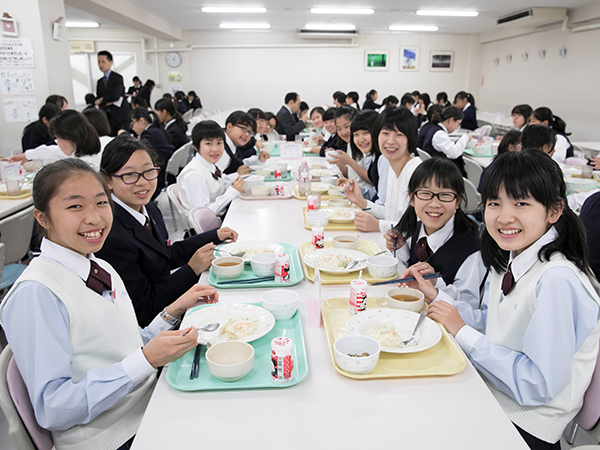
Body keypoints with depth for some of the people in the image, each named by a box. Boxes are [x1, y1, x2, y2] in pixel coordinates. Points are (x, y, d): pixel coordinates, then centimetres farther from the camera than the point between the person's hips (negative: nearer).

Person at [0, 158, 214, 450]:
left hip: (150, 407, 7)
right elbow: (52, 410, -18)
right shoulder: (37, 293, -17)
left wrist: (175, 309, 0)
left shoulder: (103, 270, 7)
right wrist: (146, 360, -25)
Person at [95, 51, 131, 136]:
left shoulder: (117, 77, -1)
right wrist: (108, 102, -9)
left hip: (120, 116, -5)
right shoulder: (99, 82, 17)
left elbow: (115, 95, -15)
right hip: (107, 117, 5)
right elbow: (97, 101, 11)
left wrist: (102, 100, -3)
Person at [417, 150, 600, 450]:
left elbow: (540, 384, -25)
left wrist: (462, 332, -21)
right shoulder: (506, 259, 0)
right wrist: (436, 297, 0)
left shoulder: (556, 280, -27)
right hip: (488, 390, 7)